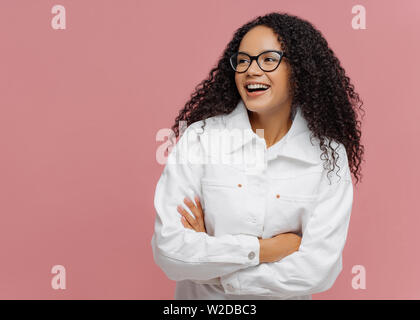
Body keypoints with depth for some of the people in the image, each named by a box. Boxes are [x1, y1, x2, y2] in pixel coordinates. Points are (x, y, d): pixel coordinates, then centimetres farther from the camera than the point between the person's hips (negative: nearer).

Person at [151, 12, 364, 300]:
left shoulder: (330, 157, -15)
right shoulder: (200, 137, -16)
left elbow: (319, 270, -20)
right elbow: (169, 248, -21)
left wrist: (211, 269, -20)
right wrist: (261, 249, -22)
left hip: (286, 295, 0)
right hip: (201, 297, 0)